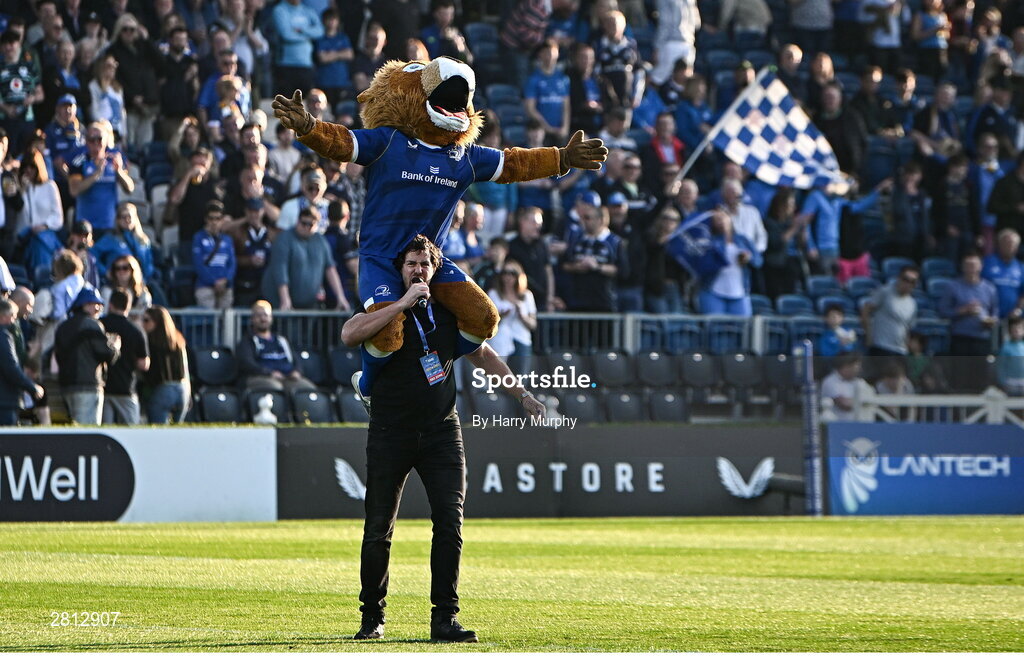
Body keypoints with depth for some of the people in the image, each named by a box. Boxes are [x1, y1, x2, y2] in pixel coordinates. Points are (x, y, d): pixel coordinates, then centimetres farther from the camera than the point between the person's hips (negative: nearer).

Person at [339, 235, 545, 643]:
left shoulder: (448, 313, 9)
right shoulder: (384, 311, -2)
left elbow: (482, 355, 24)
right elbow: (349, 335, -24)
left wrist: (522, 395, 24)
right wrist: (403, 304, -24)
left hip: (441, 432, 2)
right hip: (390, 435, -2)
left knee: (450, 523, -10)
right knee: (378, 532, 0)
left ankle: (444, 618, -7)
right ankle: (372, 616, 15)